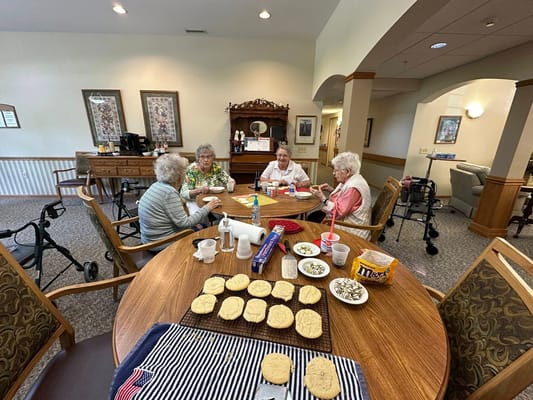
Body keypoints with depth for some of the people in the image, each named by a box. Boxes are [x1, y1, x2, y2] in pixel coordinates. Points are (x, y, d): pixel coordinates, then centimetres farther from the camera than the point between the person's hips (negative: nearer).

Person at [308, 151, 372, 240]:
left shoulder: (353, 188, -27)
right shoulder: (350, 180, 3)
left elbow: (338, 211, -28)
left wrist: (322, 197, -21)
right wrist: (331, 189, 2)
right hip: (343, 216, 10)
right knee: (311, 216, 8)